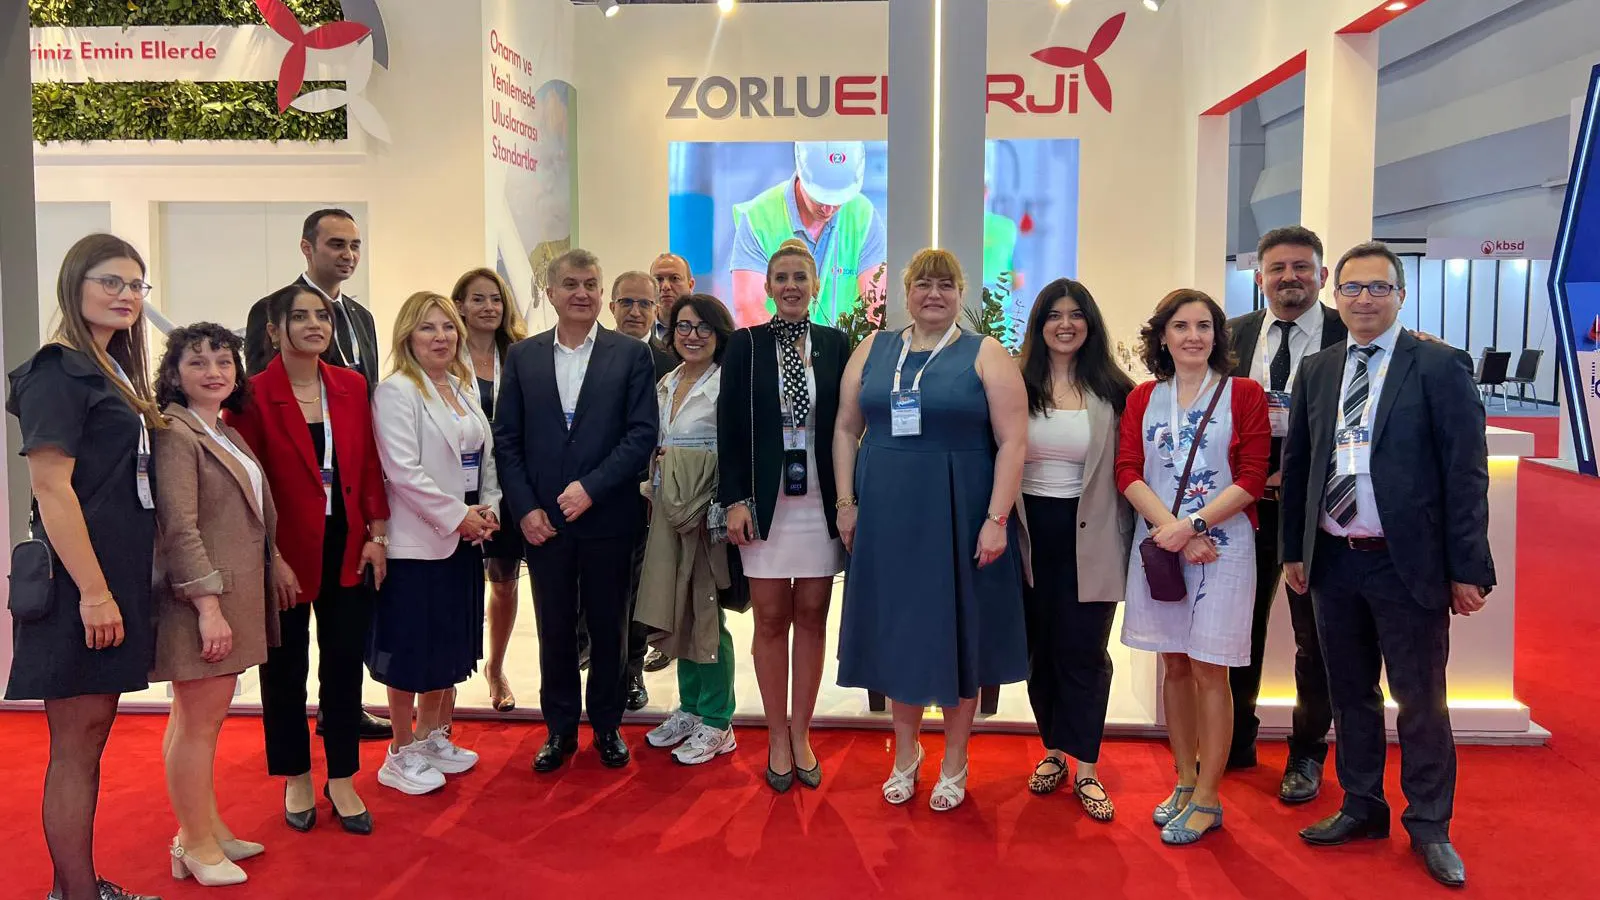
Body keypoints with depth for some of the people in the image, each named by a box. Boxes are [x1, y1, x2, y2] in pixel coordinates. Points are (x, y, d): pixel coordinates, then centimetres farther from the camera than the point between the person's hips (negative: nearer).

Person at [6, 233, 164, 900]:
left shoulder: (112, 371, 16)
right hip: (80, 585, -9)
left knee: (91, 739, 15)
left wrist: (119, 588, 14)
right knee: (75, 746, -1)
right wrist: (93, 592, -21)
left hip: (116, 580, 9)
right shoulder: (58, 371, -11)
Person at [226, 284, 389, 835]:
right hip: (287, 553, -3)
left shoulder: (352, 387, 3)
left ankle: (342, 780, 24)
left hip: (347, 548, 4)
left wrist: (376, 534, 0)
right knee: (285, 668, 12)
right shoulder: (254, 395, -10)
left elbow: (369, 466, 5)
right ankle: (296, 779, 30)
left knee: (344, 664, 9)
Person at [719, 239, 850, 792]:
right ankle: (778, 737, 16)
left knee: (812, 618, 6)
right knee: (771, 620, 3)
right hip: (765, 503, -1)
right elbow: (729, 428, 0)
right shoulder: (745, 345, 2)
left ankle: (800, 735, 19)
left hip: (821, 502, 1)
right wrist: (735, 501, -8)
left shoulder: (836, 345, 5)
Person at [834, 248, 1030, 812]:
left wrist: (997, 519, -16)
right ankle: (905, 752, 30)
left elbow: (1012, 441, -9)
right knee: (897, 628, 11)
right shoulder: (873, 351, 7)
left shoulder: (986, 356, -4)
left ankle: (953, 764, 24)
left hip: (959, 519, -3)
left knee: (956, 632, 7)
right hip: (887, 516, 3)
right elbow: (847, 429, 10)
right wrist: (847, 503, 3)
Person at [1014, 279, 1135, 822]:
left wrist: (1133, 537, -6)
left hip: (1089, 537, -2)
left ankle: (1085, 769, 12)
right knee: (1040, 646, 12)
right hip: (1031, 532, 2)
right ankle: (1052, 750, 29)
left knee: (1084, 649, 1)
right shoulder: (1018, 386, 2)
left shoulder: (1112, 391, 0)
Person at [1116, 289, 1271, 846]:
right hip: (1158, 542, 3)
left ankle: (1206, 800, 10)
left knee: (1208, 669, -1)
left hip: (1221, 545, -3)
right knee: (1173, 664, 10)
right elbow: (1128, 471, -1)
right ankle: (1185, 781, 24)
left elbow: (1252, 478, -7)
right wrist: (1171, 529, -14)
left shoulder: (1243, 394, 1)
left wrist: (1192, 524, -17)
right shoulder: (1143, 399, 9)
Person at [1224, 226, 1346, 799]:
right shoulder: (1235, 335, 4)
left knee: (1315, 636, 10)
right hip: (1246, 502, 3)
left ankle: (1307, 753, 27)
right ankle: (1236, 741, 31)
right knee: (1239, 626, 13)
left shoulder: (1349, 335, -5)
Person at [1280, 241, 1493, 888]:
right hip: (1333, 562, 5)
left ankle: (1429, 827, 22)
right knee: (1350, 694, 15)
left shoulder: (1440, 366, -5)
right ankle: (1362, 808, 31)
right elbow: (1296, 465, 12)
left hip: (1407, 564, -4)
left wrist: (1468, 569, -10)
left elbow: (1465, 472, -8)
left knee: (1421, 701, 5)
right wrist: (1294, 550, 9)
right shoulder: (1316, 371, 9)